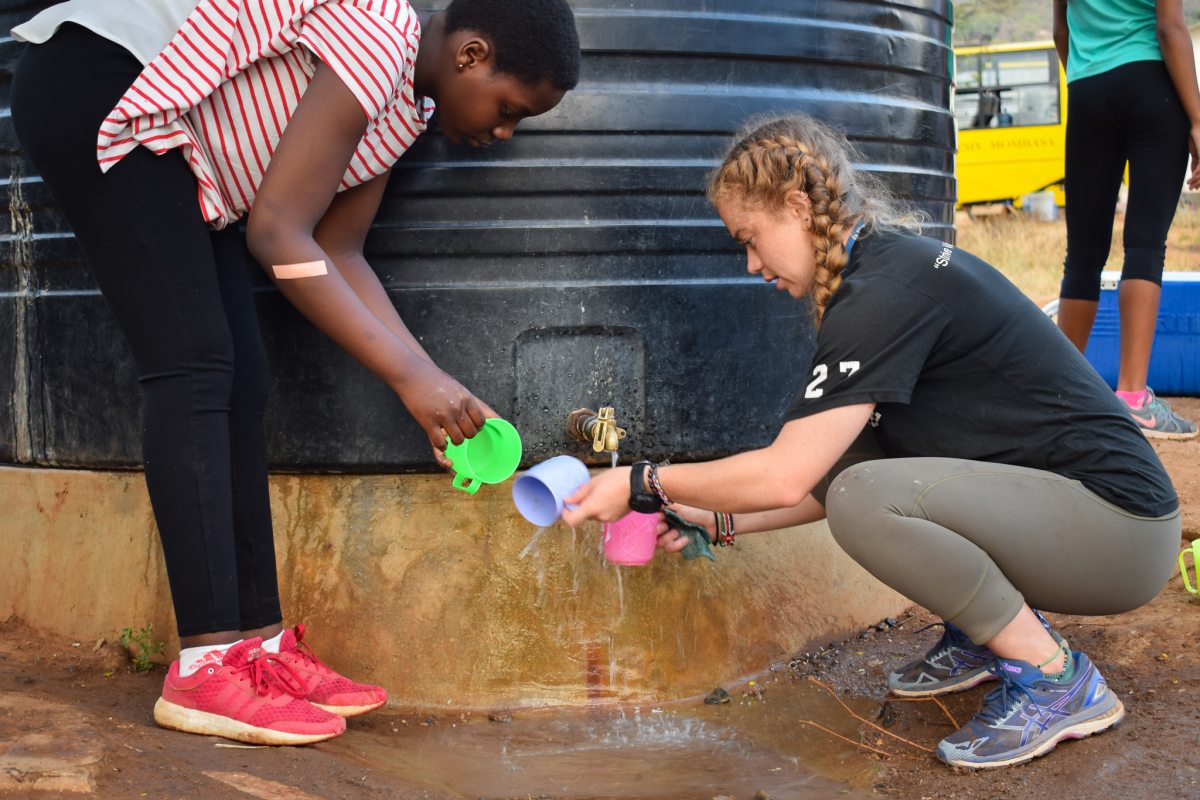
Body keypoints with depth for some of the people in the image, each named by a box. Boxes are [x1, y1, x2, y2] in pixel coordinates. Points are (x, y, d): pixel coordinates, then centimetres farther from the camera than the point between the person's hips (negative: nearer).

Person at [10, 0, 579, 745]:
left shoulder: (406, 98, 5)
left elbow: (337, 253, 4)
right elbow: (277, 236, -27)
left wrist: (437, 387, -3)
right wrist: (410, 375, -24)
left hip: (171, 149, 10)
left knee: (240, 383, 1)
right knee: (195, 365, -19)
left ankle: (261, 645, 1)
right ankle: (206, 668, -20)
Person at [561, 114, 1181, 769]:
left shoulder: (887, 291, -20)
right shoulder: (891, 262, 11)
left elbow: (786, 477, -20)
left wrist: (645, 484, -8)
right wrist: (721, 522, 14)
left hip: (1121, 530, -10)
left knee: (866, 499, -28)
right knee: (840, 450, 5)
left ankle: (1057, 682, -10)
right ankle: (984, 635, 12)